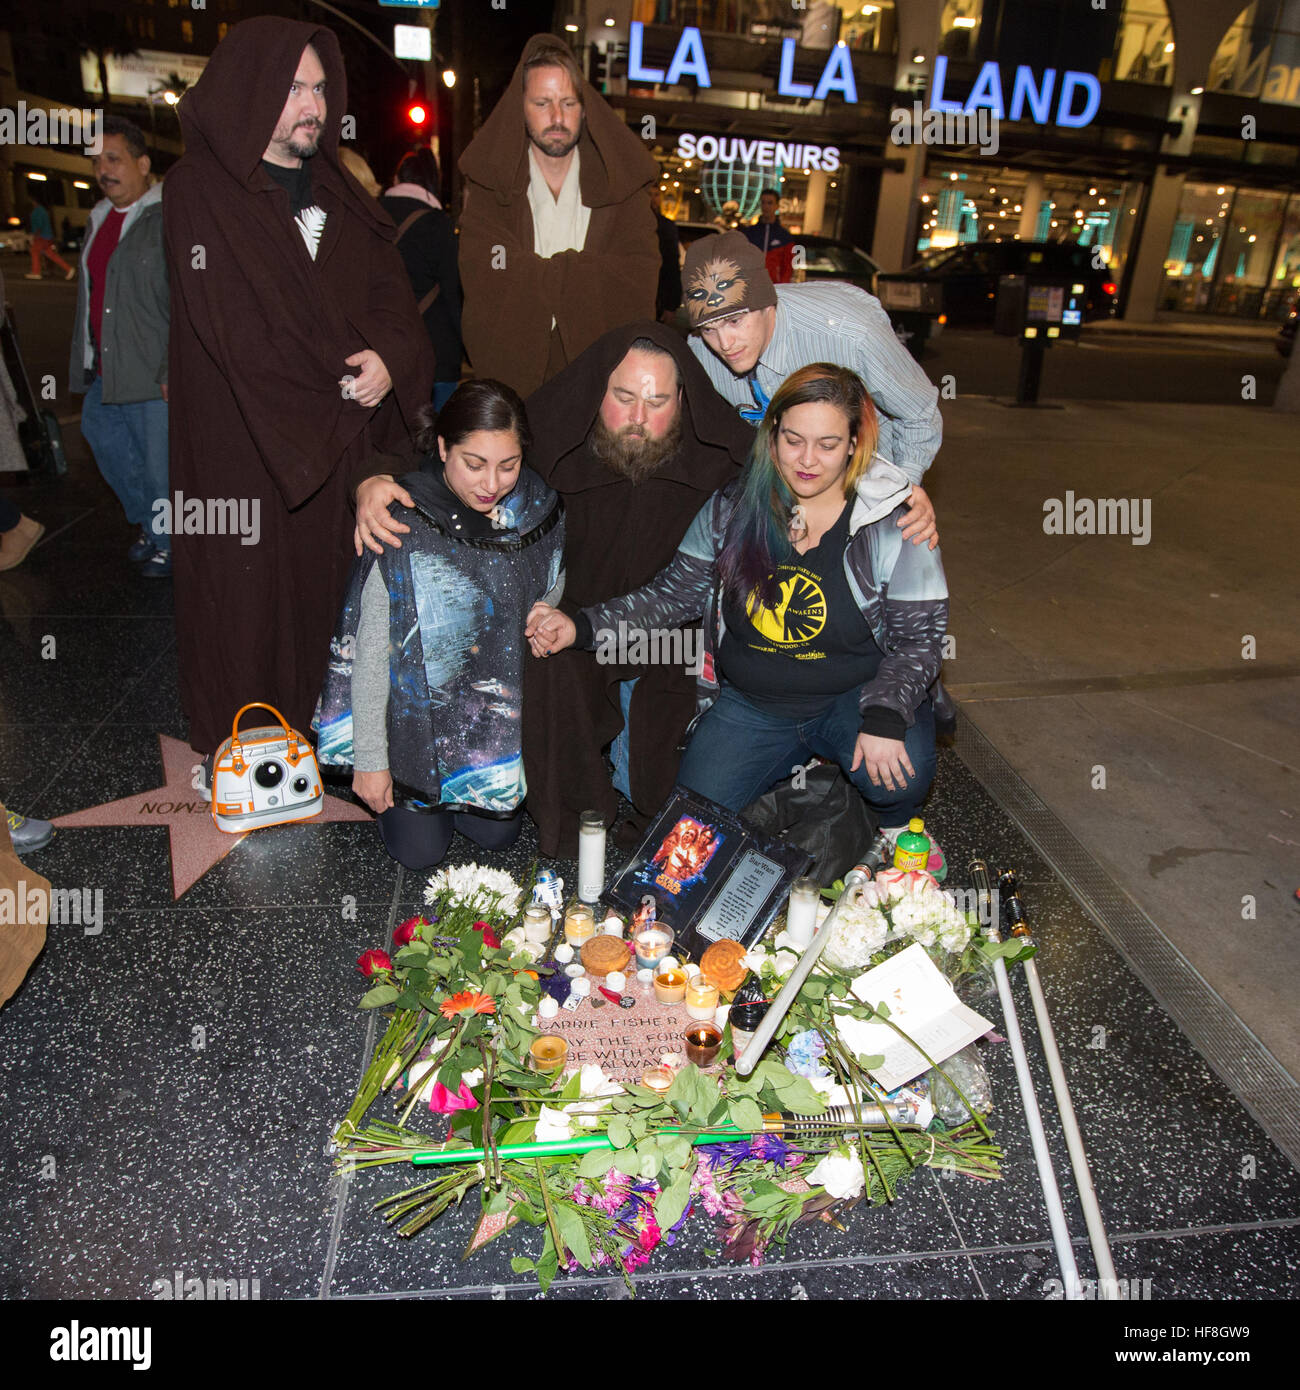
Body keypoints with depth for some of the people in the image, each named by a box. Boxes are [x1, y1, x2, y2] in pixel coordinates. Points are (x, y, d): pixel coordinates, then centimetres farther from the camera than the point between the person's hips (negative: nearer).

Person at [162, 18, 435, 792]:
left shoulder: (334, 187, 15)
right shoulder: (200, 190, -5)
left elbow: (389, 287, 7)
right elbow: (236, 331, -15)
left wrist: (390, 358, -15)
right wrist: (339, 387, -12)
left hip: (338, 440, 5)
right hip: (242, 442, -5)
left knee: (319, 578, 8)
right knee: (244, 590, 2)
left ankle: (304, 725, 24)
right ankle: (228, 756, 17)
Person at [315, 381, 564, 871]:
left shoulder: (537, 508, -12)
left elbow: (547, 606, 7)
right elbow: (371, 650, -20)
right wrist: (370, 759, -15)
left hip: (496, 713, 4)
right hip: (413, 708, -3)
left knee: (496, 832, 9)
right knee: (420, 851, 2)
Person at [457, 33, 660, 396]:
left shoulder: (620, 184, 8)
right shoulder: (489, 186, 6)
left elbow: (638, 280, -4)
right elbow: (484, 278, -8)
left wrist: (531, 274, -10)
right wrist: (585, 272, -8)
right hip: (510, 376, 0)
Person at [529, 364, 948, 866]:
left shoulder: (894, 524, -12)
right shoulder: (732, 508, -4)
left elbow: (919, 636, -10)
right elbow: (677, 592, 1)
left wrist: (885, 718, -27)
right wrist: (582, 626, -11)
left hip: (854, 696, -2)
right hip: (750, 705, 3)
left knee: (898, 776, -32)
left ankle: (893, 830, 8)